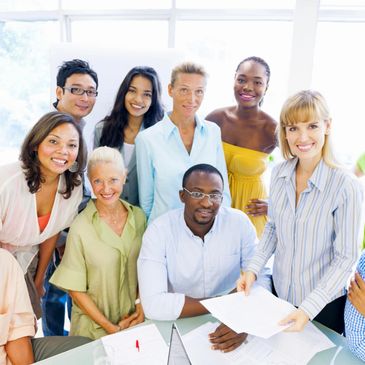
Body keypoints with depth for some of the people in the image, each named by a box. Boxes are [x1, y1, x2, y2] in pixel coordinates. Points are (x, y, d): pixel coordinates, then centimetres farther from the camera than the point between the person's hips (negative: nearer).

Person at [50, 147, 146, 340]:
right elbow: (75, 289, -8)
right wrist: (110, 327, -8)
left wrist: (141, 306, -3)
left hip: (135, 320, 2)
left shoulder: (138, 216, -3)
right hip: (93, 326, -2)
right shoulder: (80, 228, -15)